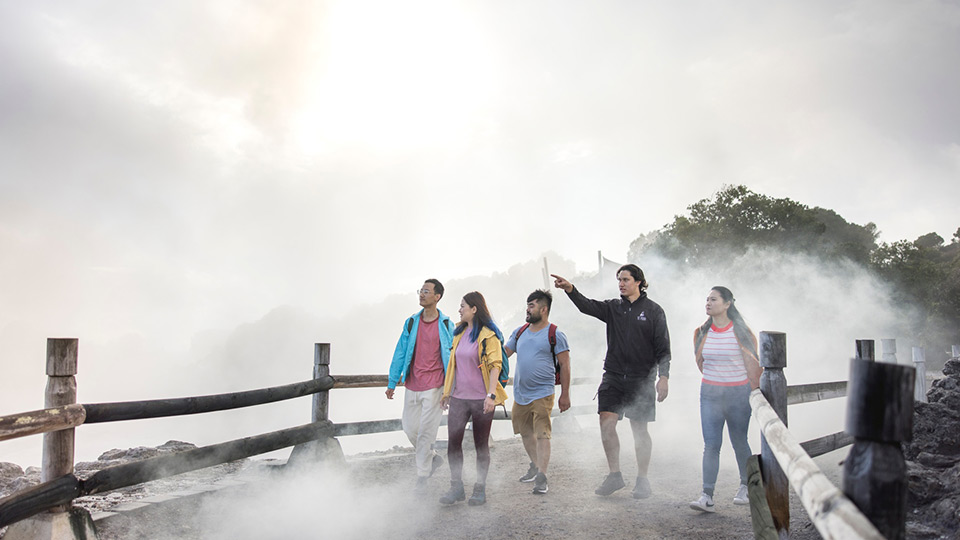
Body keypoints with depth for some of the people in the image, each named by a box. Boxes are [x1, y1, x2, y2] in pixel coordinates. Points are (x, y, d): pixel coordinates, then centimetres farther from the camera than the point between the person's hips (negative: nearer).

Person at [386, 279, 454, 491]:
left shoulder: (446, 325, -2)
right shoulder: (411, 322, 6)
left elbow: (452, 357, 2)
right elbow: (400, 352, 9)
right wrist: (392, 382, 9)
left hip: (434, 386, -4)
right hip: (412, 385, 4)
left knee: (426, 431, -1)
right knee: (410, 428, 9)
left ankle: (422, 476, 13)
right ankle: (433, 458, 33)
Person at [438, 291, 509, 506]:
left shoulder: (488, 335, -9)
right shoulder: (459, 333, 12)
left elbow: (495, 366, -14)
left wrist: (491, 394, -24)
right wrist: (447, 391, 19)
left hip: (481, 399, -6)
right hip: (459, 397, 6)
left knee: (481, 445, 6)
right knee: (453, 443, 2)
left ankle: (480, 489, 19)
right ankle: (456, 488, 15)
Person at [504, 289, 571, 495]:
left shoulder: (555, 334, -6)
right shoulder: (520, 332, 9)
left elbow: (565, 365, -5)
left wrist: (565, 394, -8)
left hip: (542, 393, -6)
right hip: (520, 393, 6)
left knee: (542, 434, -9)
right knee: (525, 432, 17)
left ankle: (541, 477, -5)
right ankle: (535, 465, 36)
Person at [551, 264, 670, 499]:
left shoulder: (653, 310, 1)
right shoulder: (613, 308, 8)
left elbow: (663, 347, -1)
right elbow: (588, 306, -9)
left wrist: (663, 376, -9)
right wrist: (569, 289, -26)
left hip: (641, 379, -3)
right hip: (613, 376, 3)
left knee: (639, 429, 4)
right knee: (606, 423, -5)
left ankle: (642, 480, 19)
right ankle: (614, 475, 11)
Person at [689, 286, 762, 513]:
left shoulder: (741, 332, -9)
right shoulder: (702, 332, 1)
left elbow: (752, 364, -3)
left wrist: (755, 391, 2)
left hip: (738, 394, -2)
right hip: (709, 394, 2)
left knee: (739, 442, 11)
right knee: (711, 444, -5)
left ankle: (745, 486, 36)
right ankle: (707, 497, -7)